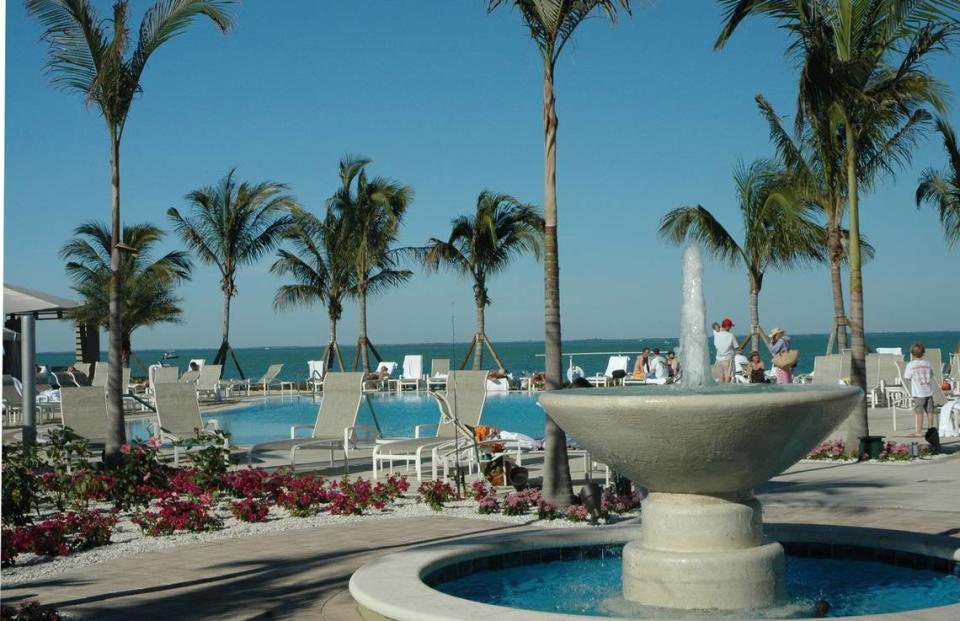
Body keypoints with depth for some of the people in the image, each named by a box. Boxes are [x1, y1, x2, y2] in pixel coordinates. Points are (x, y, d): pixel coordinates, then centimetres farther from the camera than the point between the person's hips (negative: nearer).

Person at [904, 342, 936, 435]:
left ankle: (919, 431, 1)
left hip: (918, 393, -4)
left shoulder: (911, 365, -8)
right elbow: (931, 376, 10)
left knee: (919, 412, -1)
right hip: (929, 392, 4)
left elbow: (908, 378, -3)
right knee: (929, 411, 10)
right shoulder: (927, 364, 5)